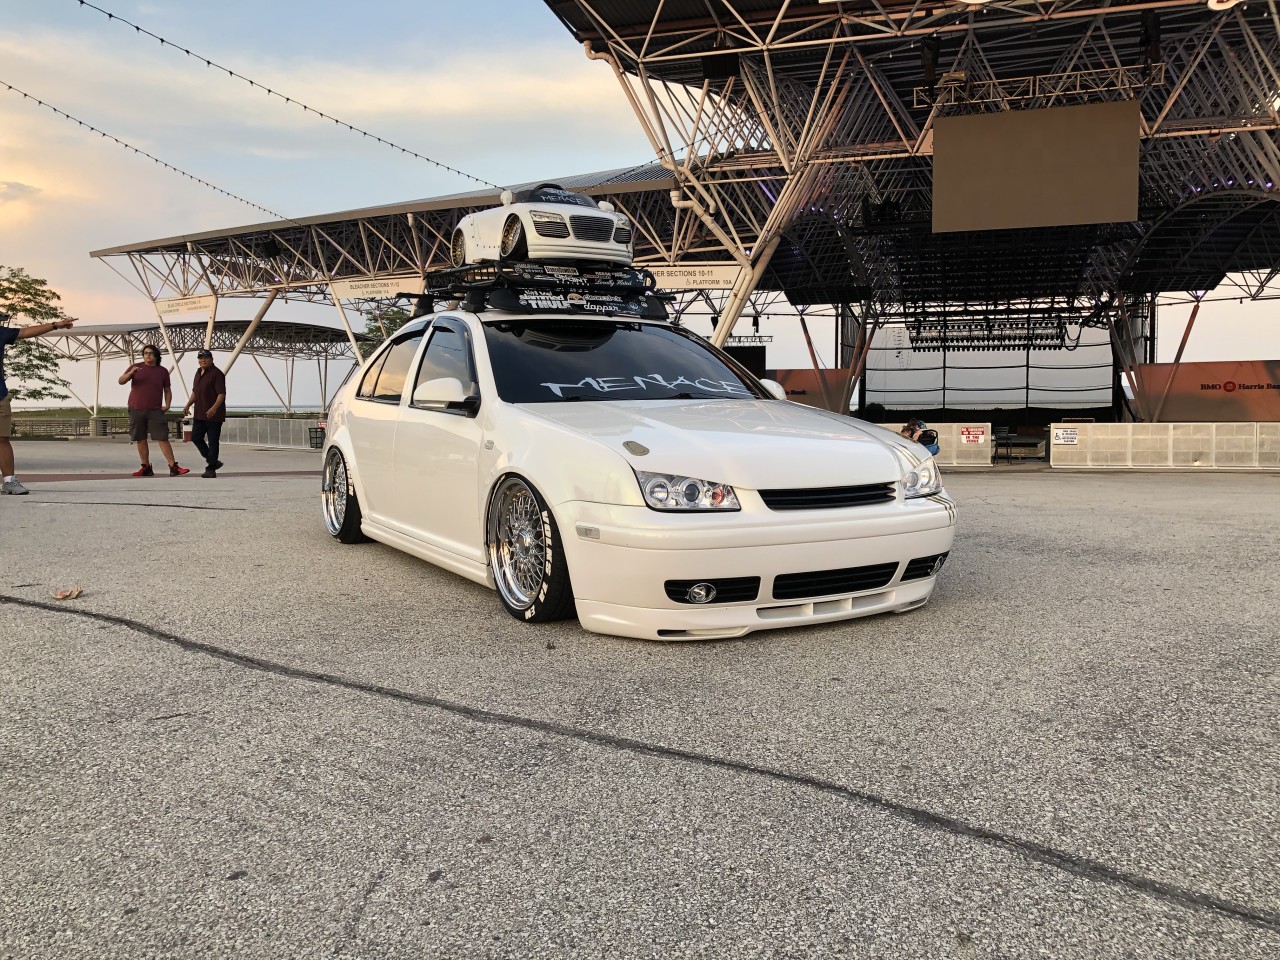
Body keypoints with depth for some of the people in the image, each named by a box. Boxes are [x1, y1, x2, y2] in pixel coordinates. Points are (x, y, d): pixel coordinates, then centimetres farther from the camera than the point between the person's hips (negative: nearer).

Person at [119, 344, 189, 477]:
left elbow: (167, 390, 14)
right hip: (136, 410, 1)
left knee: (163, 438, -9)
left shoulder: (163, 371, 8)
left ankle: (173, 467, -12)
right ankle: (146, 468, 12)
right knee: (141, 440, 5)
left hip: (155, 411, -1)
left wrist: (167, 404, -2)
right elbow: (121, 381, -1)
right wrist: (130, 373, -22)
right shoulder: (136, 367, 7)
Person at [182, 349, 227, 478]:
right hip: (200, 414, 9)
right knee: (195, 437, 7)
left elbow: (222, 394, -18)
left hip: (213, 415, -9)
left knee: (212, 441, -4)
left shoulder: (216, 373, -11)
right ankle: (213, 461, 21)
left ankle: (211, 469, 1)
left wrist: (214, 408, -30)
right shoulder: (198, 373, 16)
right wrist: (188, 405, 15)